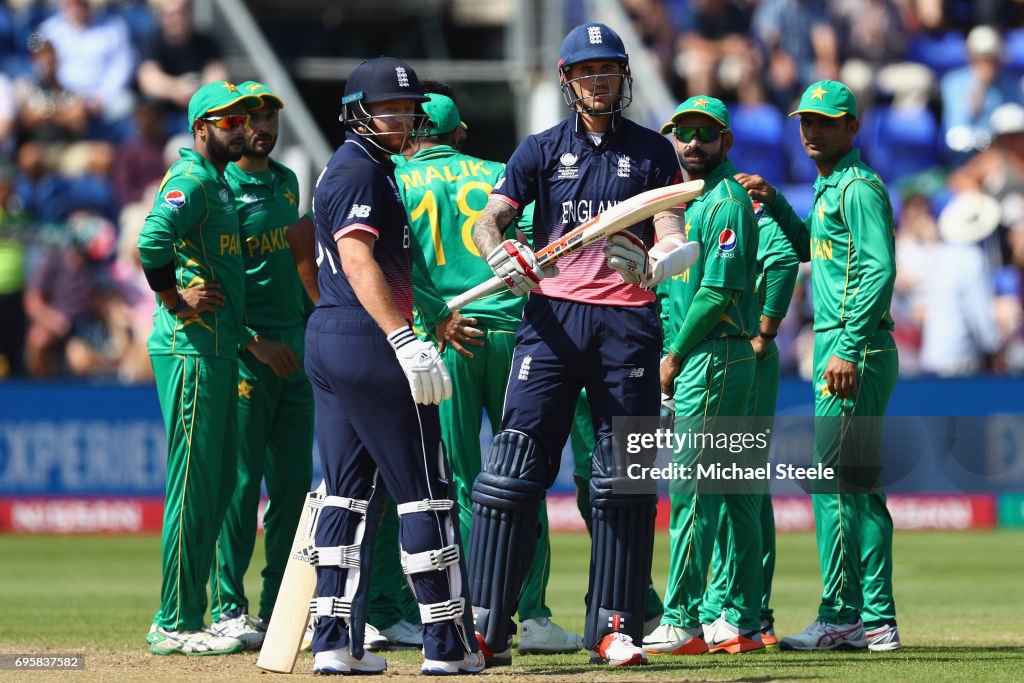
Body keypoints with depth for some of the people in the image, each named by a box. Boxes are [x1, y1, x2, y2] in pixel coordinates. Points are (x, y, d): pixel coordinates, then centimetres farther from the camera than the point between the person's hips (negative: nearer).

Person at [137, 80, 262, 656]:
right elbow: (152, 240, -28)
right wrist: (176, 299, -18)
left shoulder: (220, 183, 20)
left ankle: (182, 617, 18)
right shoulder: (191, 179, -11)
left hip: (220, 350, 10)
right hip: (192, 352, -10)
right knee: (194, 486, -9)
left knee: (219, 484, 13)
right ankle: (177, 624, -6)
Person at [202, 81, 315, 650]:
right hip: (245, 351, -7)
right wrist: (255, 342, -18)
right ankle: (228, 609, -3)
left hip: (295, 350, 7)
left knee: (294, 483, 6)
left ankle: (277, 606, 11)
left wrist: (312, 324, 19)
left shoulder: (286, 182, 16)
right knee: (241, 481, -7)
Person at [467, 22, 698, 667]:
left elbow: (672, 233, 0)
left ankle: (614, 628, 4)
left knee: (625, 479, 0)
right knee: (516, 463, -8)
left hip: (628, 319, 1)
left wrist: (653, 263, -24)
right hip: (553, 316, 0)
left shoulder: (653, 151, 11)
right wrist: (502, 255, -20)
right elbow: (490, 219, 4)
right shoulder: (542, 149, 11)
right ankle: (487, 628, -6)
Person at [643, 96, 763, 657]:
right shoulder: (689, 200, 19)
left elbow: (718, 293, -18)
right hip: (695, 360, 10)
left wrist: (675, 356, -13)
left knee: (690, 487, -11)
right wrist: (670, 355, 11)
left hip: (713, 357, -10)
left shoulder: (727, 202, -11)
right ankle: (741, 621, 11)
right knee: (732, 490, 9)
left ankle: (681, 622, -13)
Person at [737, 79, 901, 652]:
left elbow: (881, 270, -20)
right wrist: (775, 202, 19)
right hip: (842, 350, 10)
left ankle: (841, 616, -11)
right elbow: (809, 247, 35)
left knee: (834, 482, -11)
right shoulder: (829, 189, 18)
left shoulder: (860, 186, -11)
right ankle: (877, 621, 12)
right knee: (860, 487, 10)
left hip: (856, 352, -10)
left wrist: (849, 349, -25)